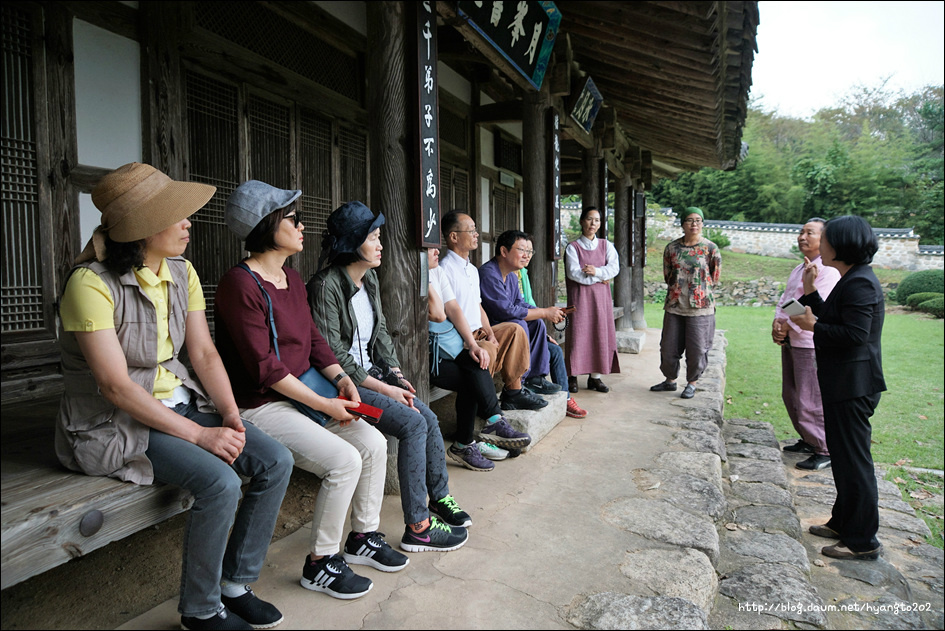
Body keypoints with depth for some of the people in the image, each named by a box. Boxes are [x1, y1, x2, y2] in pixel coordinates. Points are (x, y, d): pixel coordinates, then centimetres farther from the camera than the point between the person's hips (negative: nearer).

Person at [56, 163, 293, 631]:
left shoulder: (182, 273, 3)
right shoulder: (91, 284, -19)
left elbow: (204, 352, 3)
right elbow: (116, 386, -22)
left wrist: (230, 414, -12)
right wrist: (200, 435, -23)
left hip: (178, 401, 7)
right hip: (115, 422, -6)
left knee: (276, 461, -11)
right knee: (220, 482, -28)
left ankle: (235, 584, 8)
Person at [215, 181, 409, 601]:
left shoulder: (293, 279, 11)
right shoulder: (240, 284, -17)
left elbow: (312, 337, 15)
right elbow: (264, 367, -20)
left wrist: (340, 378, -3)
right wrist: (324, 405, -18)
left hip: (297, 396, 9)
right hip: (258, 406, -9)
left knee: (373, 442, -1)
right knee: (344, 460, -21)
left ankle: (362, 537, 18)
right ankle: (320, 564, 0)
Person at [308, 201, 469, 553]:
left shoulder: (369, 279, 9)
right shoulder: (326, 286, -18)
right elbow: (333, 354, -20)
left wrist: (396, 374, 0)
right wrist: (385, 389, -19)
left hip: (371, 373, 8)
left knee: (428, 418, -5)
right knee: (413, 424, -20)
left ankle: (439, 497, 15)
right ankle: (417, 528, -11)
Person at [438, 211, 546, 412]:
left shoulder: (472, 269, 18)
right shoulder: (444, 269, -14)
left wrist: (489, 332, 4)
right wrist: (472, 340, -21)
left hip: (477, 333, 10)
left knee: (514, 330, 3)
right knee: (487, 350, -32)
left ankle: (513, 391, 3)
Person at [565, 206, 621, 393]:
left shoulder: (606, 245, 12)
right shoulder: (573, 247, 2)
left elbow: (614, 267, -2)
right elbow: (573, 273, -10)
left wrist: (597, 271, -18)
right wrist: (597, 279, -9)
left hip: (601, 296, 3)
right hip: (580, 295, -3)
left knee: (600, 334, 1)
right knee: (578, 334, -6)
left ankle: (595, 377, 8)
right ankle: (572, 377, 0)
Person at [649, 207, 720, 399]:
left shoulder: (710, 248, -3)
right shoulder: (671, 248, 4)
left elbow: (714, 277, 5)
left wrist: (699, 290, 6)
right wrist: (677, 289, 7)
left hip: (700, 306, -3)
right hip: (674, 305, 3)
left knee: (697, 348, 2)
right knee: (668, 346, 9)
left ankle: (692, 383, 20)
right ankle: (670, 380, 27)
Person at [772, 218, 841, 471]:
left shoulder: (828, 270, -14)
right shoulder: (799, 269, 17)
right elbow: (785, 299, 14)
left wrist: (788, 326, -13)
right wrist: (777, 322, -3)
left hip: (811, 344, -9)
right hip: (790, 342, 10)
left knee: (810, 402, -4)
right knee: (791, 396, 17)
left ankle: (825, 451, 11)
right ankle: (808, 441, 33)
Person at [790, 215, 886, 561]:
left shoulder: (860, 283, -18)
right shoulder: (850, 280, 14)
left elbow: (855, 334, -26)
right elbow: (832, 321, 15)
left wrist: (813, 326, -15)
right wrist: (810, 292, 9)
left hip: (853, 386, -11)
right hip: (843, 382, 11)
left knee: (853, 460, -1)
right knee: (843, 455, 19)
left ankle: (863, 540, 11)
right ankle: (843, 522, 33)